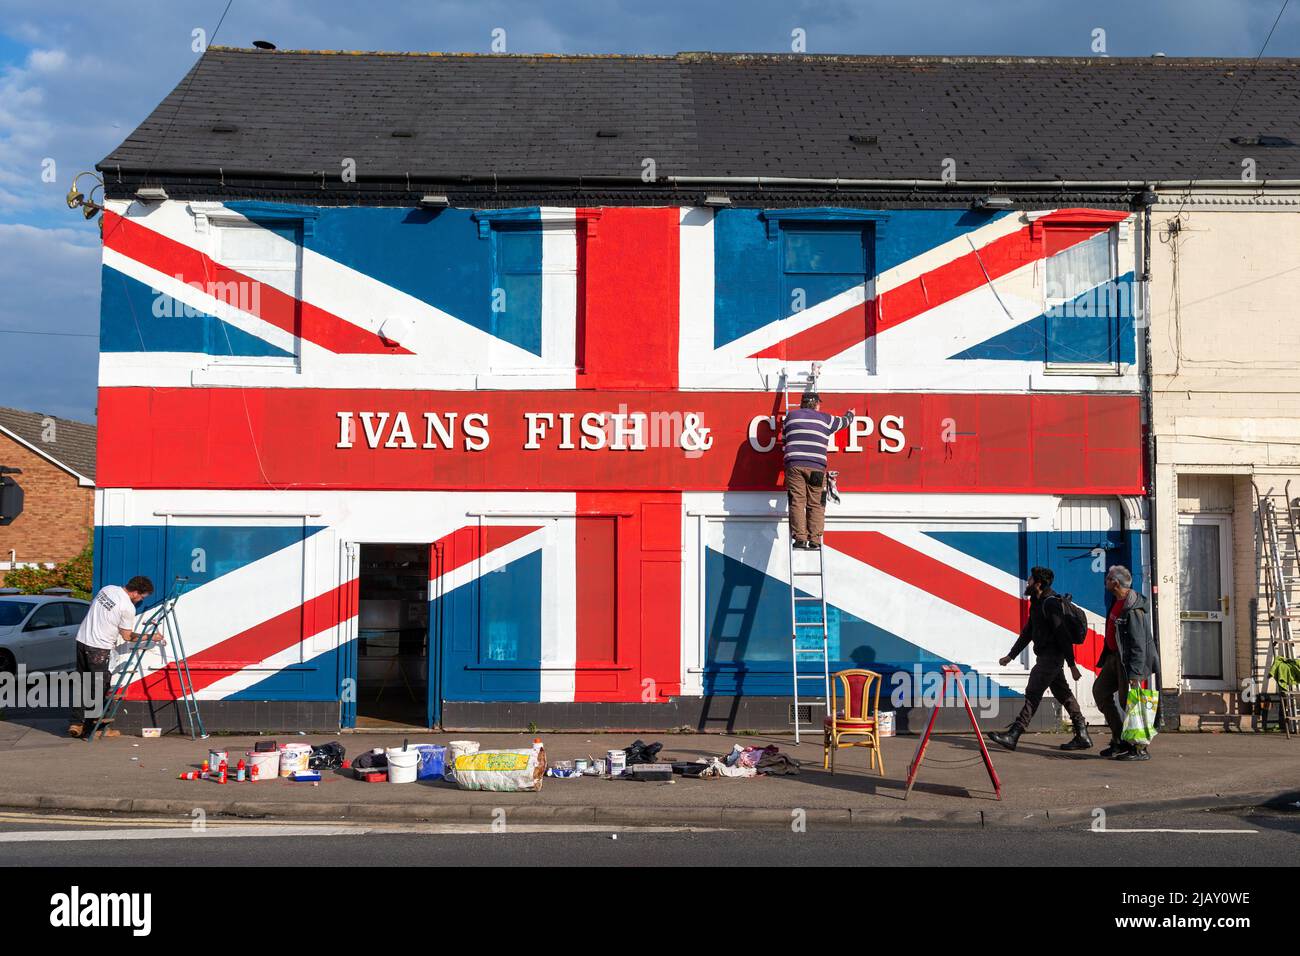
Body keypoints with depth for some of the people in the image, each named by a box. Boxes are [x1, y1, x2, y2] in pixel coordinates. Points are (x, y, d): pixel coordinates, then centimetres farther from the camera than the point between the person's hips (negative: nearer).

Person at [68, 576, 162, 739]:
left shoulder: (107, 589, 7)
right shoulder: (128, 608, -16)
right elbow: (127, 636, -7)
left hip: (82, 639, 8)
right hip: (99, 648, -8)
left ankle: (76, 723, 15)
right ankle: (93, 726, 3)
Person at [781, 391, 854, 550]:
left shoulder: (791, 417, 19)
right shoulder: (825, 419, 16)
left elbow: (784, 442, 27)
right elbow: (843, 421, 35)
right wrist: (850, 414, 58)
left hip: (794, 465, 1)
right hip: (816, 466, -1)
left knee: (797, 502, -2)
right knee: (816, 504, 3)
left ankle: (800, 538, -11)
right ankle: (814, 540, -3)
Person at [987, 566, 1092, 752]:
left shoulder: (1051, 603, -16)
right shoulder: (1037, 604, 16)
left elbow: (1063, 634, -19)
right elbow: (1027, 633, 23)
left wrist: (1072, 664, -20)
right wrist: (1011, 656, 22)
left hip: (1051, 657, -10)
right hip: (1044, 656, 10)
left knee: (1033, 694, -11)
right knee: (1063, 694, 11)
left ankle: (1012, 736, -13)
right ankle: (1082, 736, 15)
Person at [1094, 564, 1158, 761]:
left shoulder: (1133, 610, -21)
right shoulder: (1117, 602, 10)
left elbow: (1138, 644, -24)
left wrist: (1135, 673, -27)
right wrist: (1105, 658, 22)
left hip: (1130, 660, -11)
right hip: (1115, 656, 11)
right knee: (1100, 691, 13)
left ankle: (1139, 749, 2)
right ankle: (1119, 739, 19)